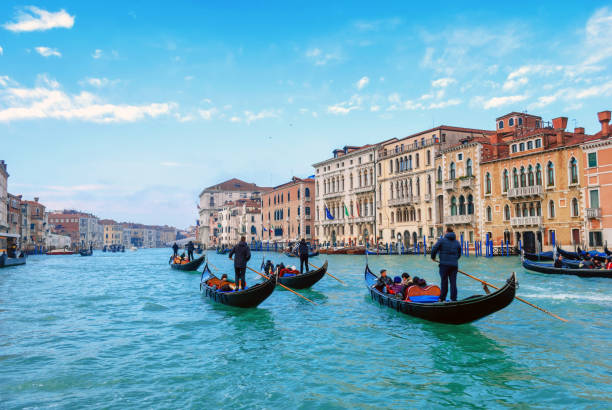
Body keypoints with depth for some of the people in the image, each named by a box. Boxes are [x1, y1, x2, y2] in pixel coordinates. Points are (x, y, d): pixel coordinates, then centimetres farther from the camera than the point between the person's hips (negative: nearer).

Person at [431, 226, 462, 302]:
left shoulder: (442, 240, -3)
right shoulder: (457, 242, 12)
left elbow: (434, 249, -10)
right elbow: (459, 254, 19)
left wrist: (433, 257, 6)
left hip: (444, 264, -3)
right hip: (454, 265, 3)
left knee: (444, 282, 3)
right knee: (453, 282, 4)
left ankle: (442, 298, 9)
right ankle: (454, 299, 4)